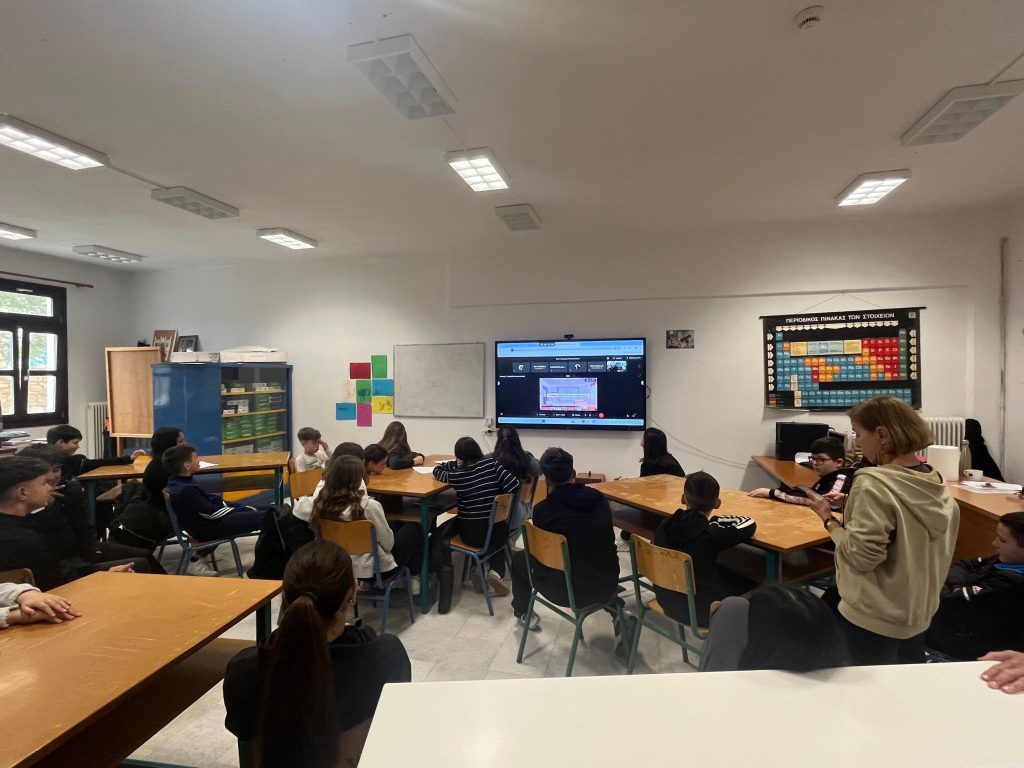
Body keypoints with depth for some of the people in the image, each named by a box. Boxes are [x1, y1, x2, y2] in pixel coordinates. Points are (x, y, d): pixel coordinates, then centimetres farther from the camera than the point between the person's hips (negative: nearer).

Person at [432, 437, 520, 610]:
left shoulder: (456, 474, -5)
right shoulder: (491, 463, -4)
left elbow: (437, 471, 16)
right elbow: (514, 486, -7)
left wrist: (456, 465, 21)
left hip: (471, 532, -1)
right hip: (498, 532, 2)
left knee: (438, 538, 22)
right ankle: (496, 572, 10)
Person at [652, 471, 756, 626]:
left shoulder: (665, 525, -14)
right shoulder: (711, 534, -27)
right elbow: (750, 524, -9)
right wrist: (716, 519, 3)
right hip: (699, 610, -5)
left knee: (724, 573, 26)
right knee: (751, 589, 17)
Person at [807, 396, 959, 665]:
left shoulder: (873, 483, -25)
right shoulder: (935, 482, 0)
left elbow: (861, 557, -24)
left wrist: (829, 519, -11)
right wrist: (853, 505, 6)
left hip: (873, 617, -7)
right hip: (920, 610, 7)